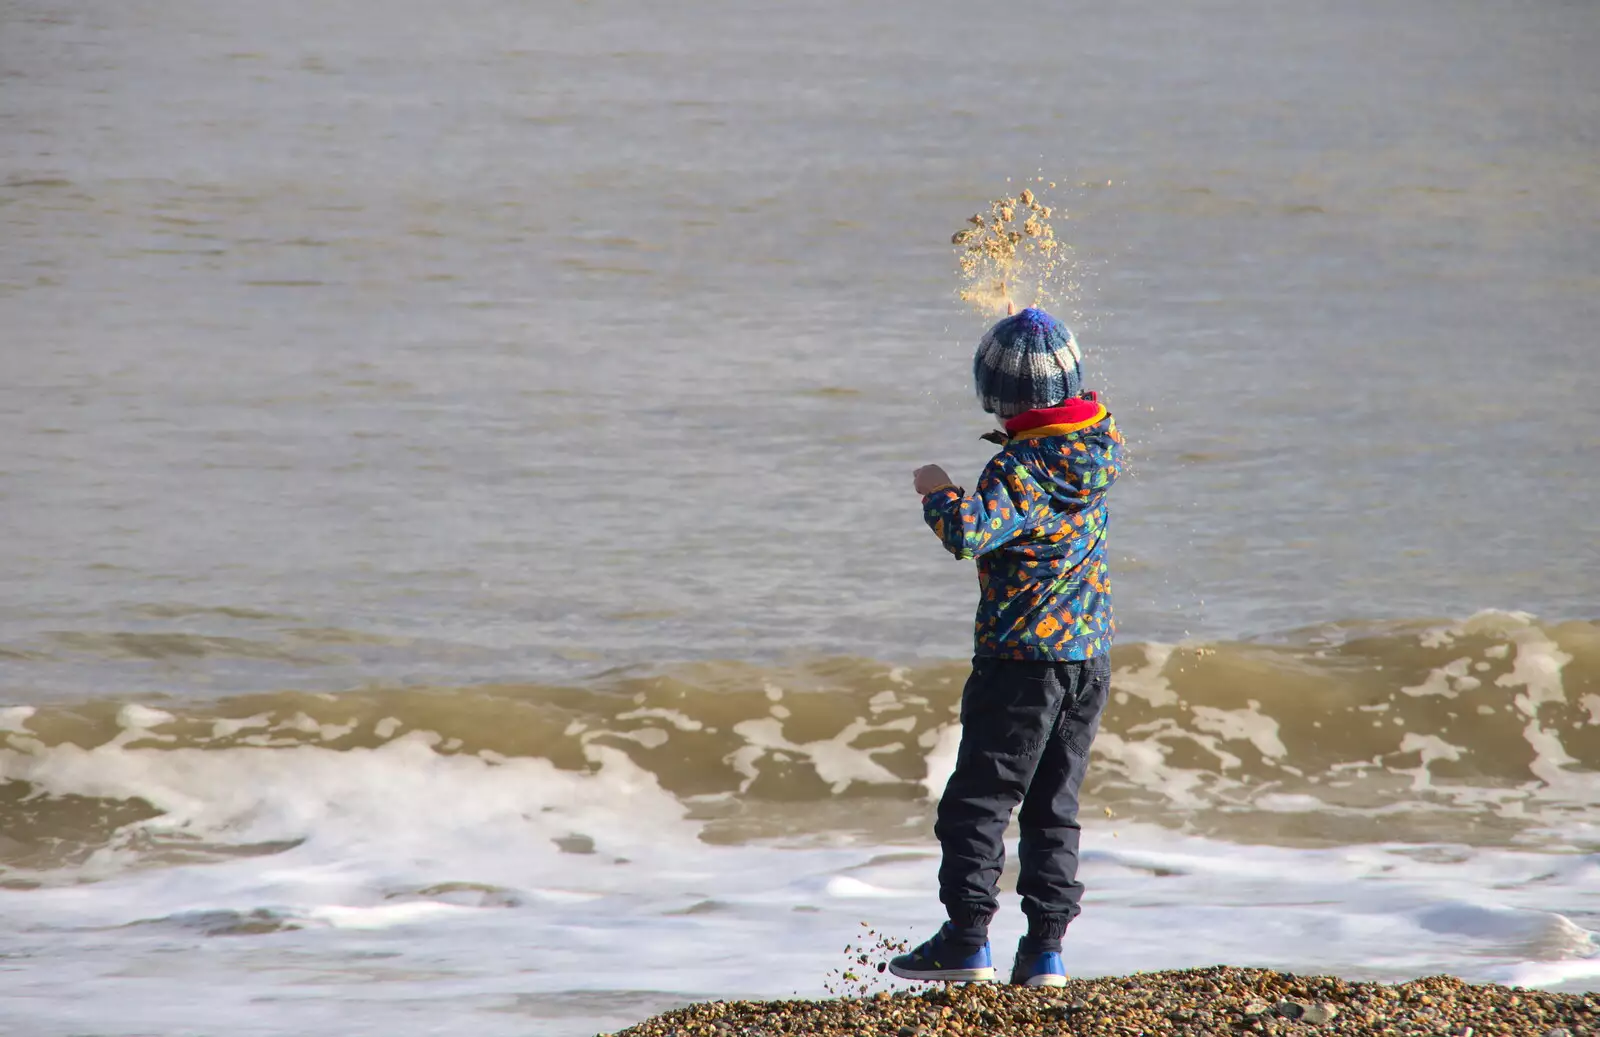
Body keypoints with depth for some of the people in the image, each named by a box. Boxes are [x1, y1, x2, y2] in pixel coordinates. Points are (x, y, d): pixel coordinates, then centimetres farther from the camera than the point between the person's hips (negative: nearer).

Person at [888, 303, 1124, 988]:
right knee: (1053, 808, 11)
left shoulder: (1019, 470, -19)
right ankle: (1046, 946, 8)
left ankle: (967, 939, -3)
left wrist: (938, 492, -14)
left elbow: (970, 534, -35)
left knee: (978, 801, 0)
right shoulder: (1104, 440, 2)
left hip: (1021, 657, -7)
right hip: (1090, 653, 7)